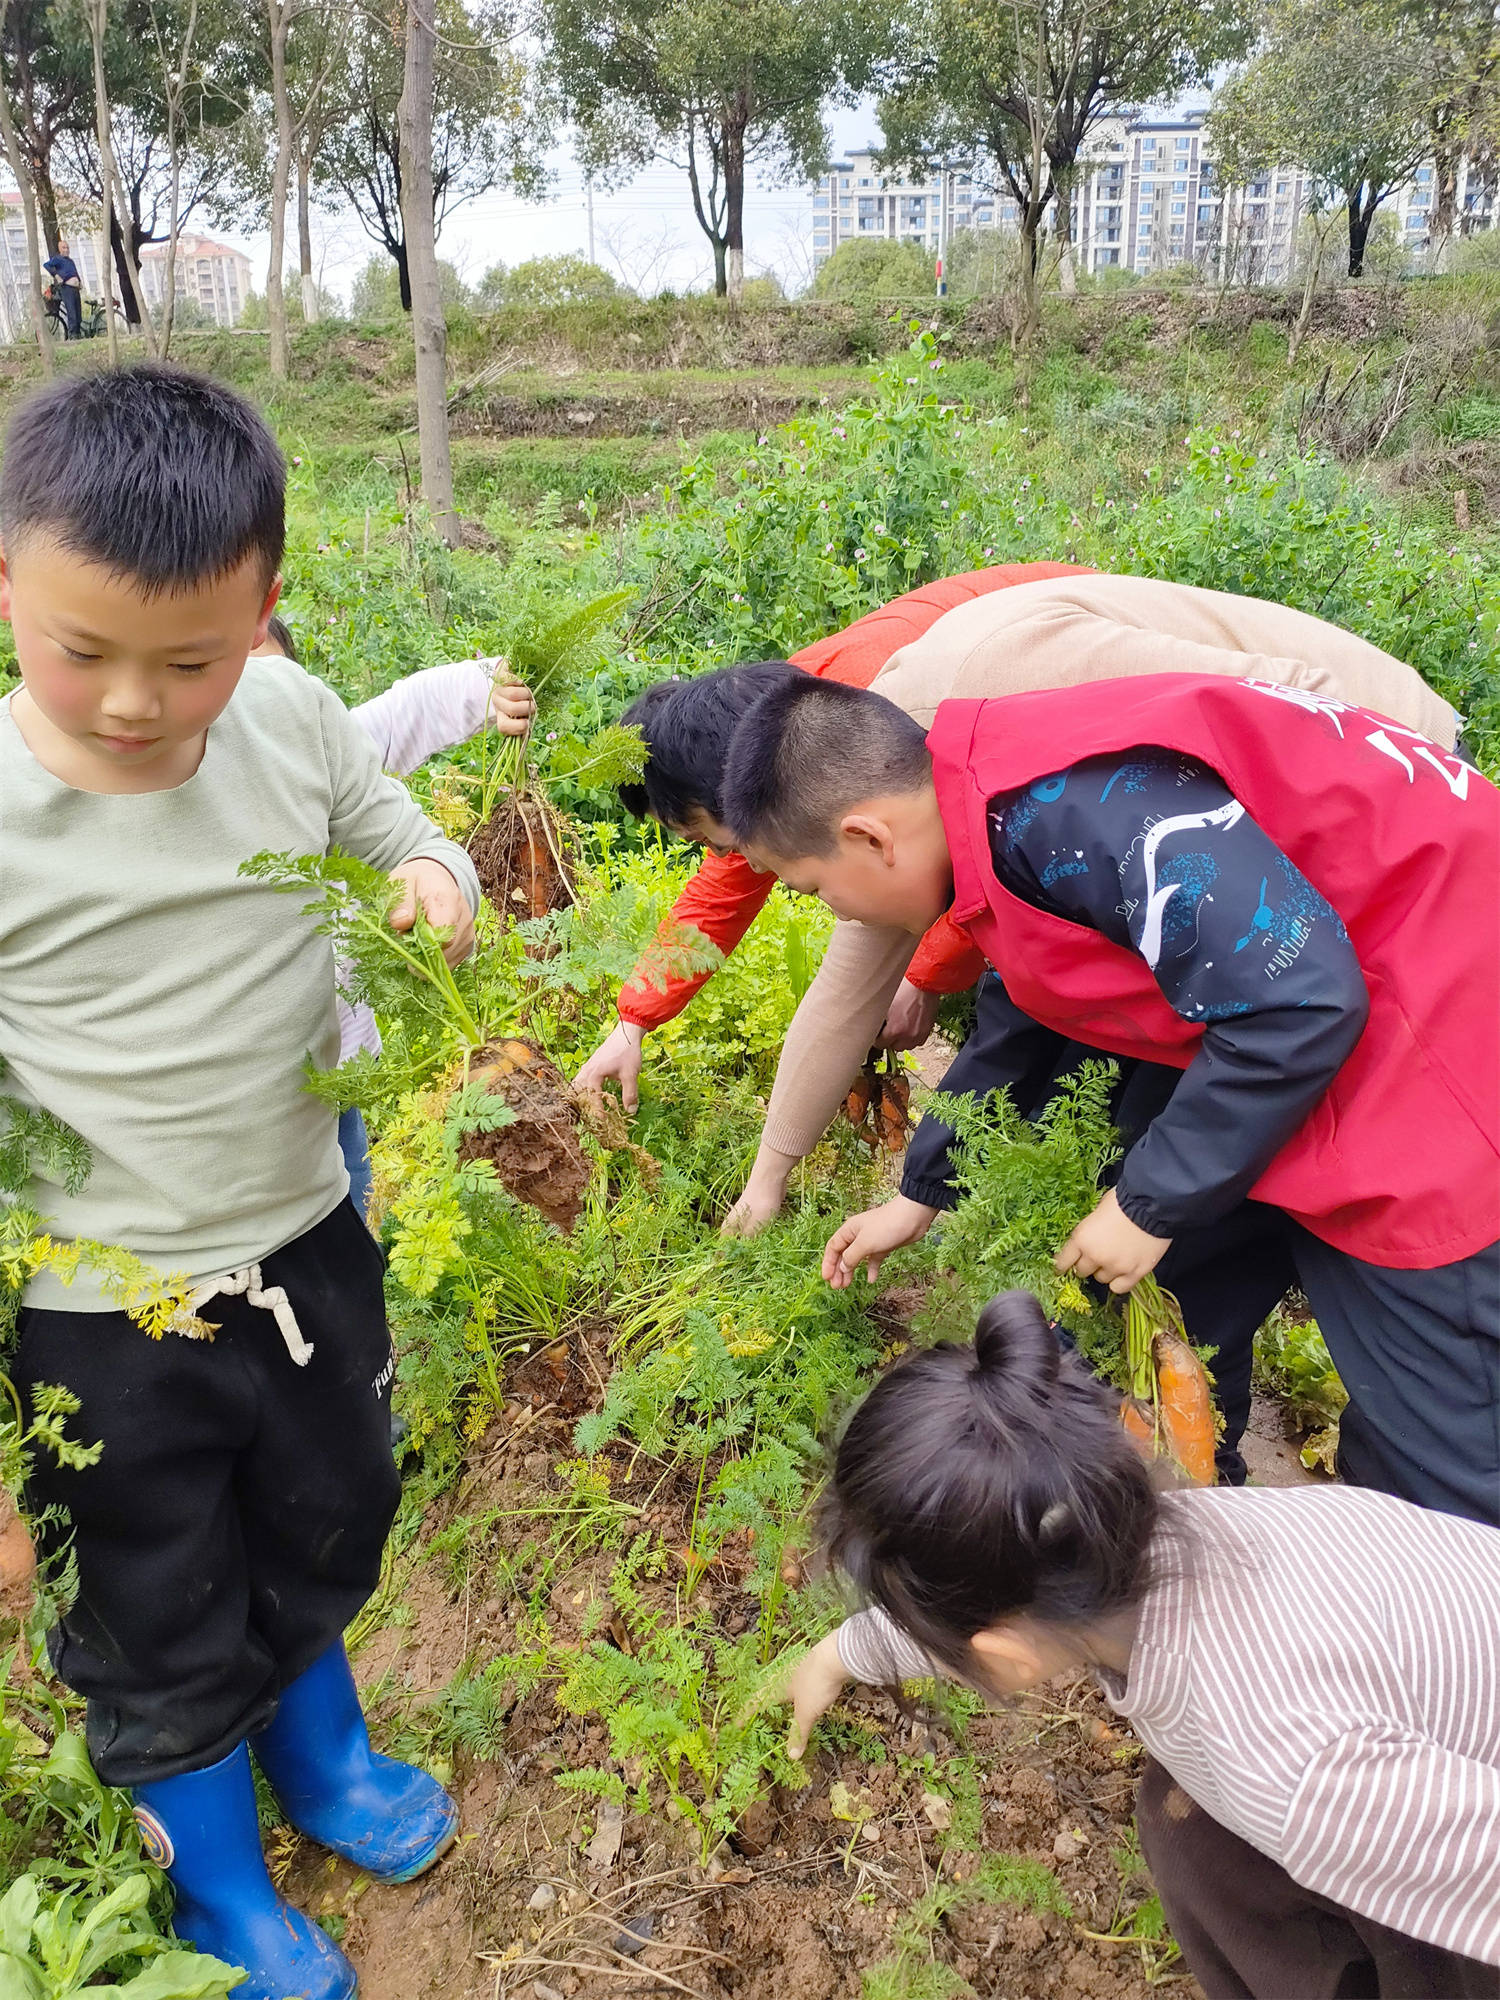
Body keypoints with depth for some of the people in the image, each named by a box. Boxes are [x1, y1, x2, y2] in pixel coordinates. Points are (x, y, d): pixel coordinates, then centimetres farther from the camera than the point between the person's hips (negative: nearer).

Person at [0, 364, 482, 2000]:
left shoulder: (292, 721, -12)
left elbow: (390, 828, 9)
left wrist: (435, 883, -17)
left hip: (308, 1236, 4)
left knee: (327, 1525, 27)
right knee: (159, 1619, 18)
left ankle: (317, 1745, 60)